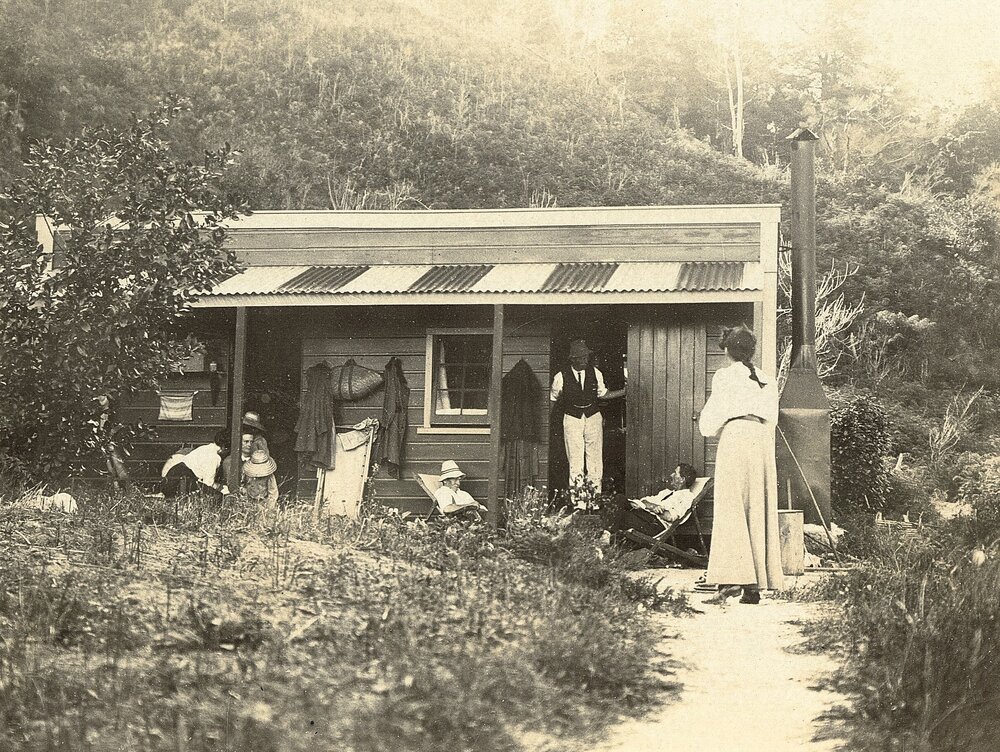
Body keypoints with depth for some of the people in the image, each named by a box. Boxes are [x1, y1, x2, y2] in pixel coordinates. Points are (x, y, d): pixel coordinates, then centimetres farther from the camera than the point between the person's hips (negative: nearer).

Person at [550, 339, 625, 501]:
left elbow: (603, 394, 14)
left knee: (595, 459, 1)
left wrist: (624, 391, 5)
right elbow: (553, 400, 8)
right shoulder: (561, 377, -6)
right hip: (572, 419, -2)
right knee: (575, 461, -6)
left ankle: (595, 494, 6)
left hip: (593, 416, 3)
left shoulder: (595, 373, 2)